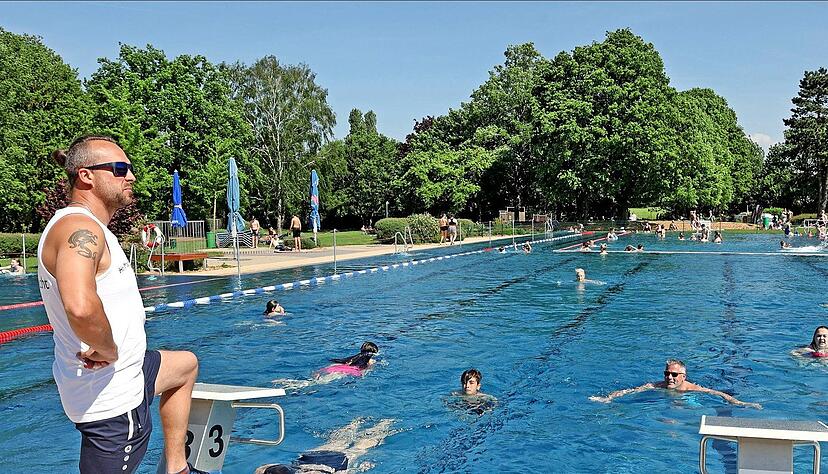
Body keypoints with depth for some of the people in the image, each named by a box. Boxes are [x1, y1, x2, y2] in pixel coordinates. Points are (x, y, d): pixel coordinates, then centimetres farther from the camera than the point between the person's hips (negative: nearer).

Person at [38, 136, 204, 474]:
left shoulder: (86, 227, 10)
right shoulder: (80, 228, -23)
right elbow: (80, 306, -43)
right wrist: (109, 349, -25)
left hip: (123, 377, 11)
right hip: (110, 400, -11)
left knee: (185, 365, 31)